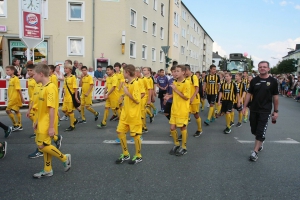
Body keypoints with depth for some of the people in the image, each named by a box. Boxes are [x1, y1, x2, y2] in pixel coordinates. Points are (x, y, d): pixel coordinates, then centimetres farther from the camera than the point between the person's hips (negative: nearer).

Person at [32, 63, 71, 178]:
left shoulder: (50, 88, -20)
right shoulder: (43, 87, 9)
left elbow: (52, 109, -23)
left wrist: (51, 127, -22)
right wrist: (37, 121, 19)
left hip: (47, 124, -9)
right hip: (42, 123, 9)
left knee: (42, 145, -7)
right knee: (45, 145, 13)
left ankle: (65, 158, 11)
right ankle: (47, 170, 25)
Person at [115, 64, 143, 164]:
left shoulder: (135, 83, -16)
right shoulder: (126, 83, 9)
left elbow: (137, 100, -21)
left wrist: (127, 93, -18)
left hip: (134, 115, -8)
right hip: (125, 113, 8)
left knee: (135, 135, 3)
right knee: (120, 132, 8)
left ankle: (138, 156, 20)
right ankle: (125, 154, 23)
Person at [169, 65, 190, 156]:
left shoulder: (186, 83, -14)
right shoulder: (174, 82, 8)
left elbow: (186, 97, -19)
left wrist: (176, 90, -20)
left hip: (183, 110, -6)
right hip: (174, 109, 7)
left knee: (183, 128, 6)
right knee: (172, 128, 8)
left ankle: (184, 147, 21)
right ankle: (176, 144, 30)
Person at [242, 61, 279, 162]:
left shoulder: (272, 81, -3)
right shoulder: (254, 80, 2)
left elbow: (275, 96, 1)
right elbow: (249, 94, 6)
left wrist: (276, 111, 2)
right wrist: (244, 107, 2)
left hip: (265, 111, -3)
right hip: (253, 110, 3)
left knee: (261, 132, -6)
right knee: (254, 130, 13)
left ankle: (255, 152, 1)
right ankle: (260, 144, 38)